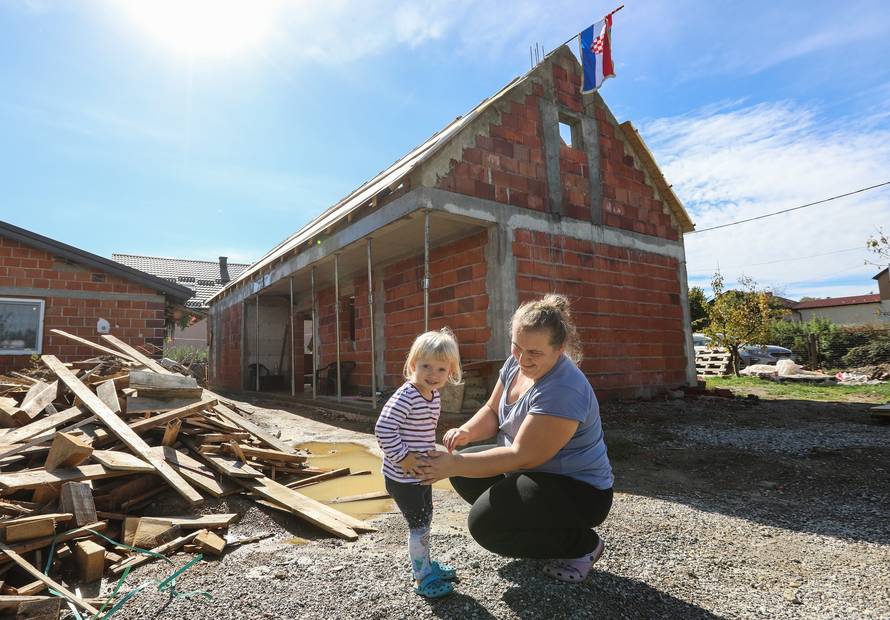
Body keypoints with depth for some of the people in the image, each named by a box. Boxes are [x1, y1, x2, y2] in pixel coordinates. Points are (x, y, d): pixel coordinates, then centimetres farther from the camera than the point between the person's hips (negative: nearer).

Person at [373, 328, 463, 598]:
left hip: (421, 473, 9)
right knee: (419, 525, 3)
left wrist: (429, 455, 10)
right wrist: (402, 457, -25)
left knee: (425, 521, 23)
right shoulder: (406, 396, -26)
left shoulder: (434, 396, 2)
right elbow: (383, 429, -30)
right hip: (402, 477, -9)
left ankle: (425, 564, 43)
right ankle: (422, 579, 21)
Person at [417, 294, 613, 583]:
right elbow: (492, 412, 5)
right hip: (534, 470, 9)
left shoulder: (564, 392, -31)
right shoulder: (515, 364, -5)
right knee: (463, 471, 3)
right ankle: (538, 526, 14)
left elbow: (522, 456, -30)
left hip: (579, 490, -8)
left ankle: (584, 544, 0)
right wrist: (467, 432, -18)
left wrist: (454, 465, -31)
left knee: (484, 524, -22)